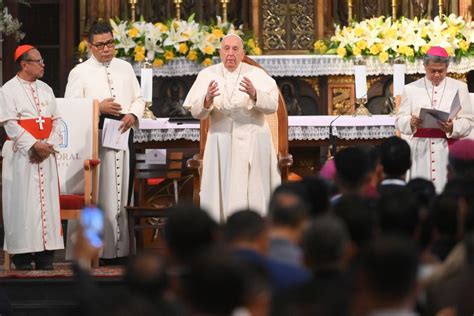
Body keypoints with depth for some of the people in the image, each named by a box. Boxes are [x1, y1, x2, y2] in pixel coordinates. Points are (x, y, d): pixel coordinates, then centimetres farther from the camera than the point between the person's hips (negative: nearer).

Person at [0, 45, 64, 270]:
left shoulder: (46, 89, 14)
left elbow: (56, 120, 11)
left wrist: (50, 145, -7)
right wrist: (34, 145, -20)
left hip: (46, 154, 5)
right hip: (21, 154, -5)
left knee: (46, 200, 2)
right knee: (22, 202, -4)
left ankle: (45, 254, 5)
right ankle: (22, 255, 0)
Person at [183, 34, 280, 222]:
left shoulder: (257, 75, 2)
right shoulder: (207, 75, 4)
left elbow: (272, 105, -9)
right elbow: (196, 112, -4)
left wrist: (254, 94, -29)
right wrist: (207, 100, -25)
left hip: (252, 143, -1)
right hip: (221, 141, 1)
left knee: (252, 193, -2)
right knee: (221, 192, -2)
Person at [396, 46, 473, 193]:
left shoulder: (459, 88, 9)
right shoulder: (411, 89, 10)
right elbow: (400, 121, 5)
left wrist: (452, 127, -18)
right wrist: (411, 123, -17)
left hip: (448, 149, -1)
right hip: (420, 150, 1)